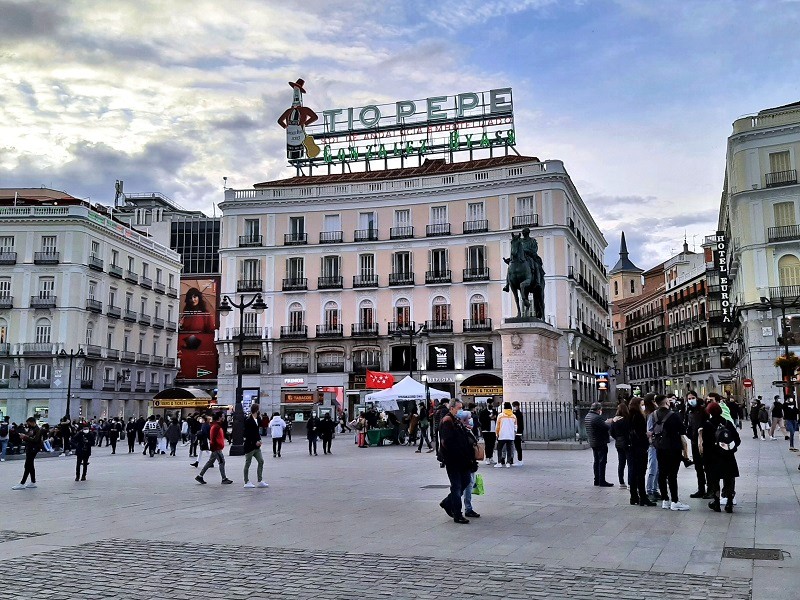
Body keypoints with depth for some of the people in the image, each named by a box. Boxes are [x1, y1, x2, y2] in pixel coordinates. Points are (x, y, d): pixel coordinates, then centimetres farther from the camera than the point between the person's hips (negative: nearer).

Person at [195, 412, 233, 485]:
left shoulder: (218, 425, 14)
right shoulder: (216, 426, -18)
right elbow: (213, 438, -23)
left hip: (215, 448, 10)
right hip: (217, 448, -10)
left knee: (210, 462, 14)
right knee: (222, 462, -5)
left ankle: (200, 476, 18)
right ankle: (224, 479, 0)